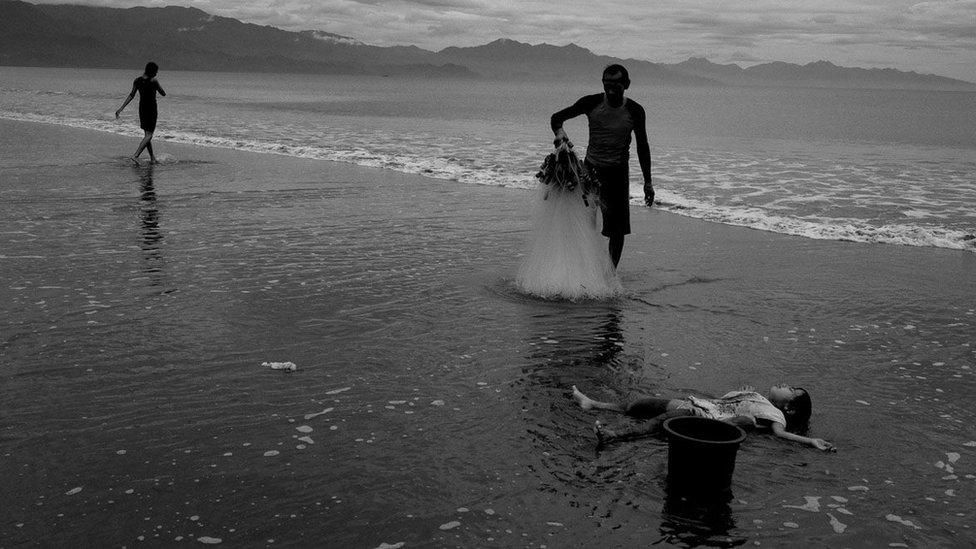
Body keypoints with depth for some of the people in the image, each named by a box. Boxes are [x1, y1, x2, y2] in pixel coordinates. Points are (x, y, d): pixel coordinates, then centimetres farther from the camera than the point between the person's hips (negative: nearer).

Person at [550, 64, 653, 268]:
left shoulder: (635, 111, -7)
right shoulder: (592, 103, -9)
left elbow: (642, 147, 3)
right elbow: (557, 117, -4)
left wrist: (648, 182, 2)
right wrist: (559, 131, -28)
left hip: (618, 173, 0)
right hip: (590, 167, 0)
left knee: (618, 228, -2)